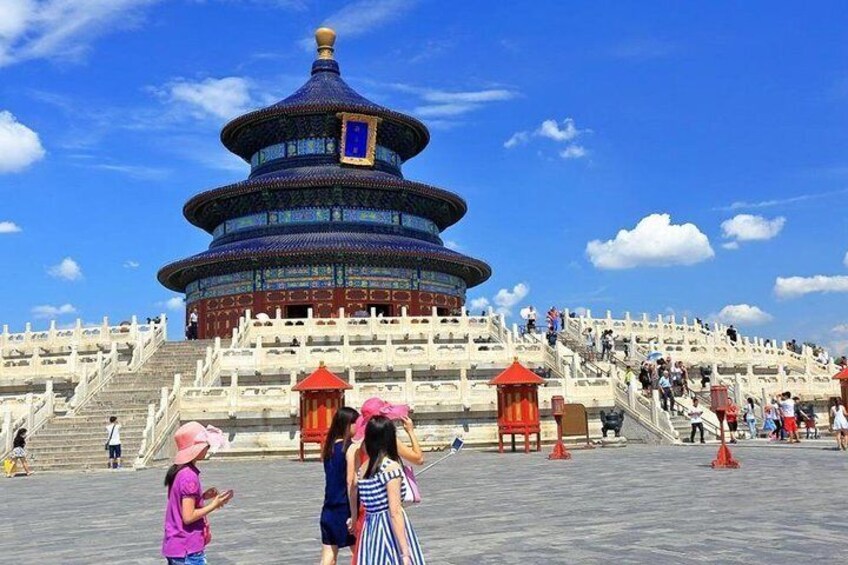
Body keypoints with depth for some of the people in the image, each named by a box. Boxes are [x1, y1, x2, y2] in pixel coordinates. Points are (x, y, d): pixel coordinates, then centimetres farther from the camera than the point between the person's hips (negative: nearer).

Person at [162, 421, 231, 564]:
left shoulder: (178, 471, 7)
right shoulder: (189, 476, -21)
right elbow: (188, 517, -21)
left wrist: (203, 496, 7)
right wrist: (214, 505, -13)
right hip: (188, 551, -9)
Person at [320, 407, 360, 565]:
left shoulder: (329, 447, 7)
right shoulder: (349, 449, -14)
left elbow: (334, 478, 11)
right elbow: (351, 483, -17)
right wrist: (354, 514, -16)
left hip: (329, 510, 6)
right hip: (345, 509, -6)